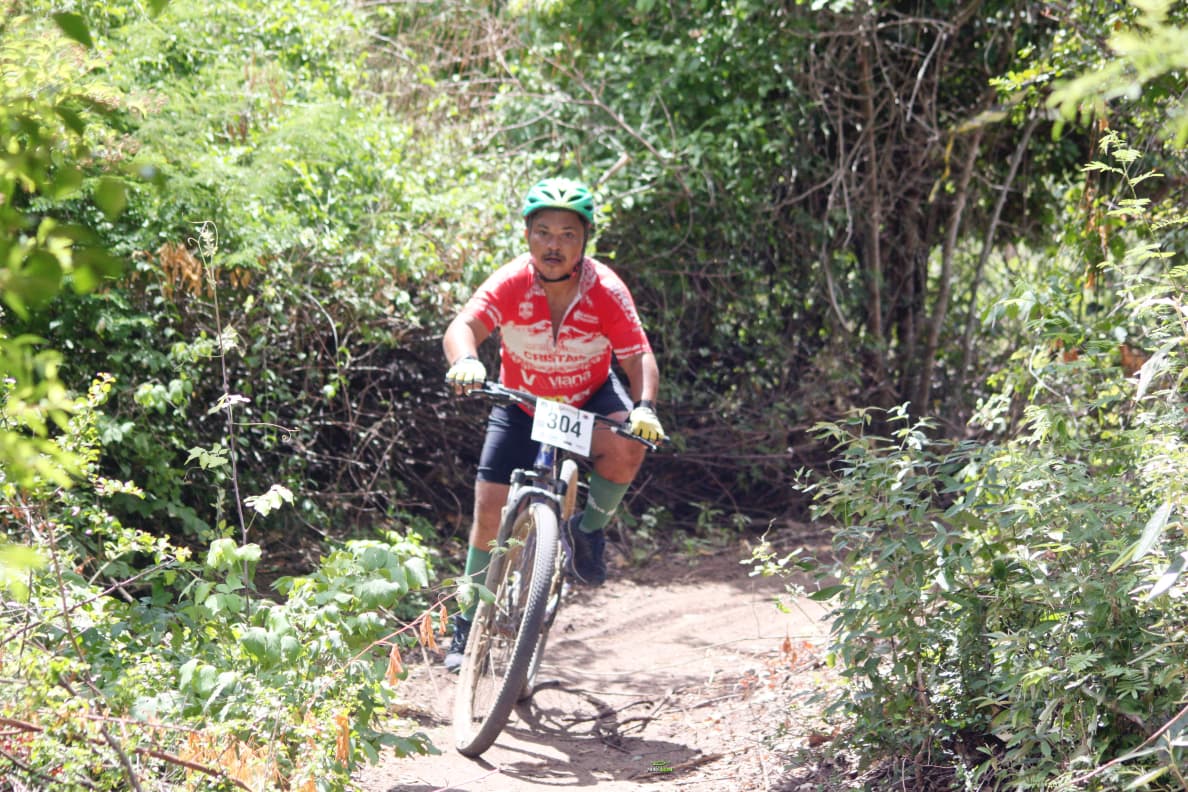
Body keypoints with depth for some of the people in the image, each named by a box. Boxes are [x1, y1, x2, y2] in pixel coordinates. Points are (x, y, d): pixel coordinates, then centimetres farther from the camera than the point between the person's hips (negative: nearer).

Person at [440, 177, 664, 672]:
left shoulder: (606, 291, -23)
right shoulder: (510, 284, -24)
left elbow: (638, 355, -26)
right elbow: (462, 328, -37)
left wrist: (645, 407, -46)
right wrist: (466, 361, -60)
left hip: (590, 398, 0)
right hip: (522, 405, 1)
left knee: (626, 446, -33)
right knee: (491, 509, -6)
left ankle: (589, 529, -3)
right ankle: (470, 622, 13)